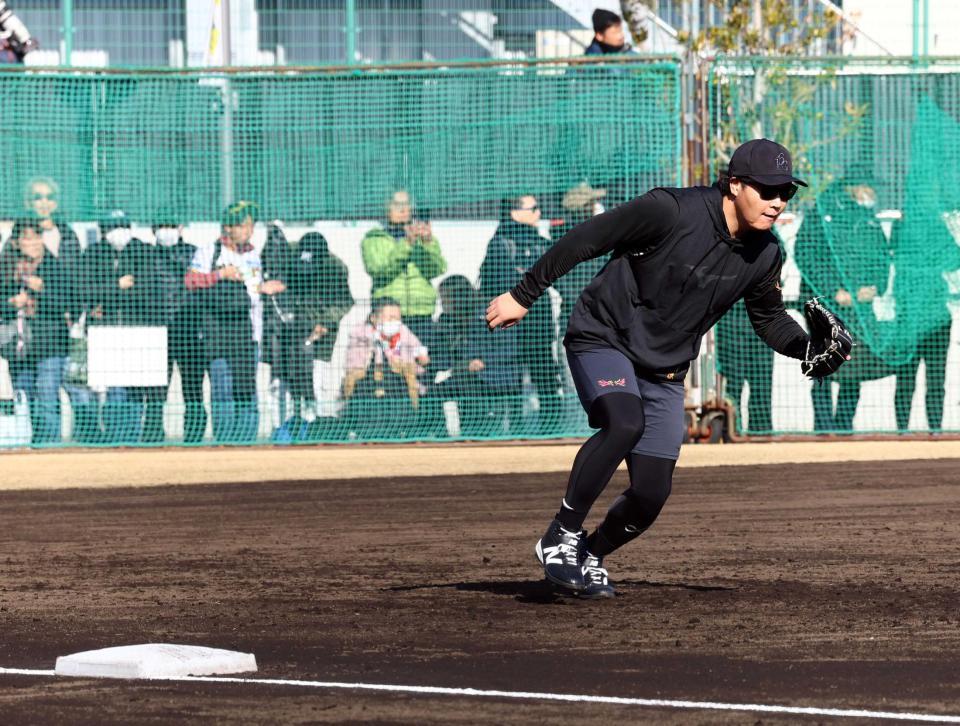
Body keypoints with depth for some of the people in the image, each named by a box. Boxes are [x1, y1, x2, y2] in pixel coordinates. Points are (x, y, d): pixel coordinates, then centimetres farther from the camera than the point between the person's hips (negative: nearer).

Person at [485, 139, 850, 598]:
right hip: (602, 339, -6)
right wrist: (523, 295, -10)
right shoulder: (671, 211, -23)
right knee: (624, 422, -35)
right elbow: (585, 240, -15)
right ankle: (561, 538, -21)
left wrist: (811, 349, -7)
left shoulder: (764, 256, -5)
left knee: (651, 492, -3)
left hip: (664, 372, 6)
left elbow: (769, 317, 14)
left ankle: (588, 558, 26)